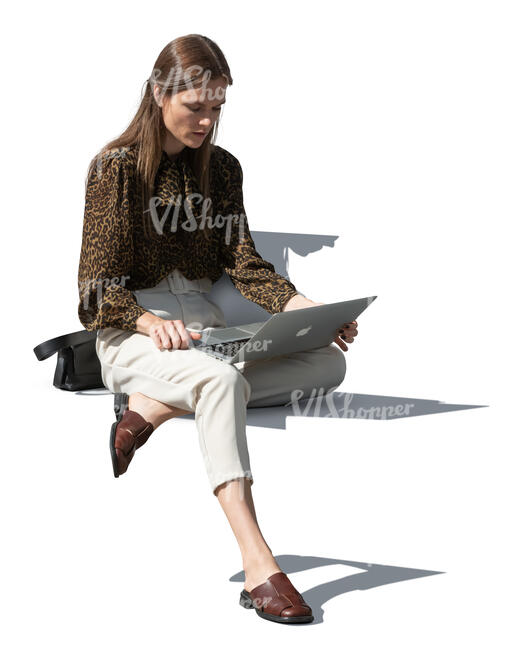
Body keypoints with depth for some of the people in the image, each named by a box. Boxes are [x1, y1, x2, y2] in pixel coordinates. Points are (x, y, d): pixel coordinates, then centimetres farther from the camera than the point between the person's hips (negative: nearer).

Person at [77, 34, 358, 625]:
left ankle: (151, 406, -23)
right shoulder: (116, 168, -3)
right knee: (222, 379, -39)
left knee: (328, 362, -21)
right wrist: (152, 324, -28)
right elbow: (98, 292, -8)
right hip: (131, 333, -6)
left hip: (205, 326, 6)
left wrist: (308, 308, -10)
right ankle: (258, 568, -44)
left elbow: (243, 264, 9)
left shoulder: (222, 169, 14)